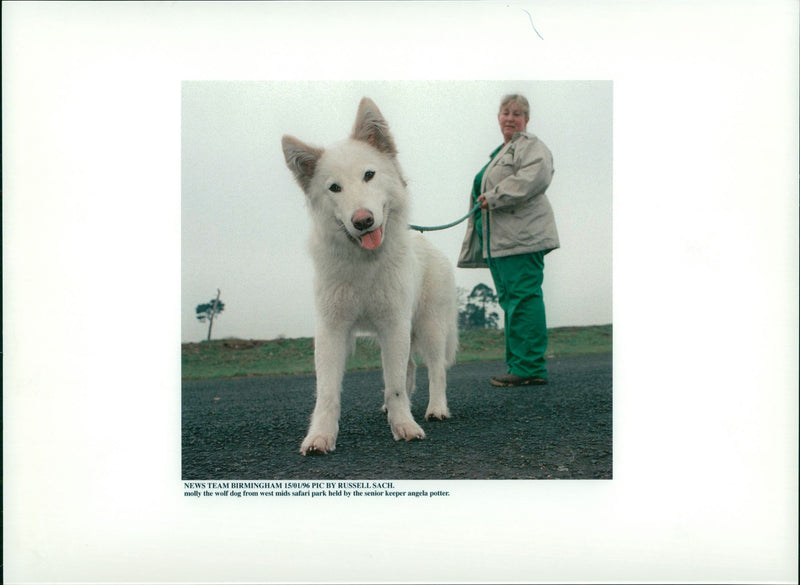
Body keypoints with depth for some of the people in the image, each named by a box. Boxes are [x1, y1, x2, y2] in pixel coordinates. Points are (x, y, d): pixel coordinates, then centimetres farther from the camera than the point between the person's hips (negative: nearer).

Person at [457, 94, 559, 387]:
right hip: (498, 239, 10)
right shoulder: (499, 152, 28)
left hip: (521, 236, -10)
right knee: (509, 300, 9)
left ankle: (530, 368, -10)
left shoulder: (531, 146, -2)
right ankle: (518, 364, 14)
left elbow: (537, 175, -22)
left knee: (523, 298, -12)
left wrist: (494, 197, -19)